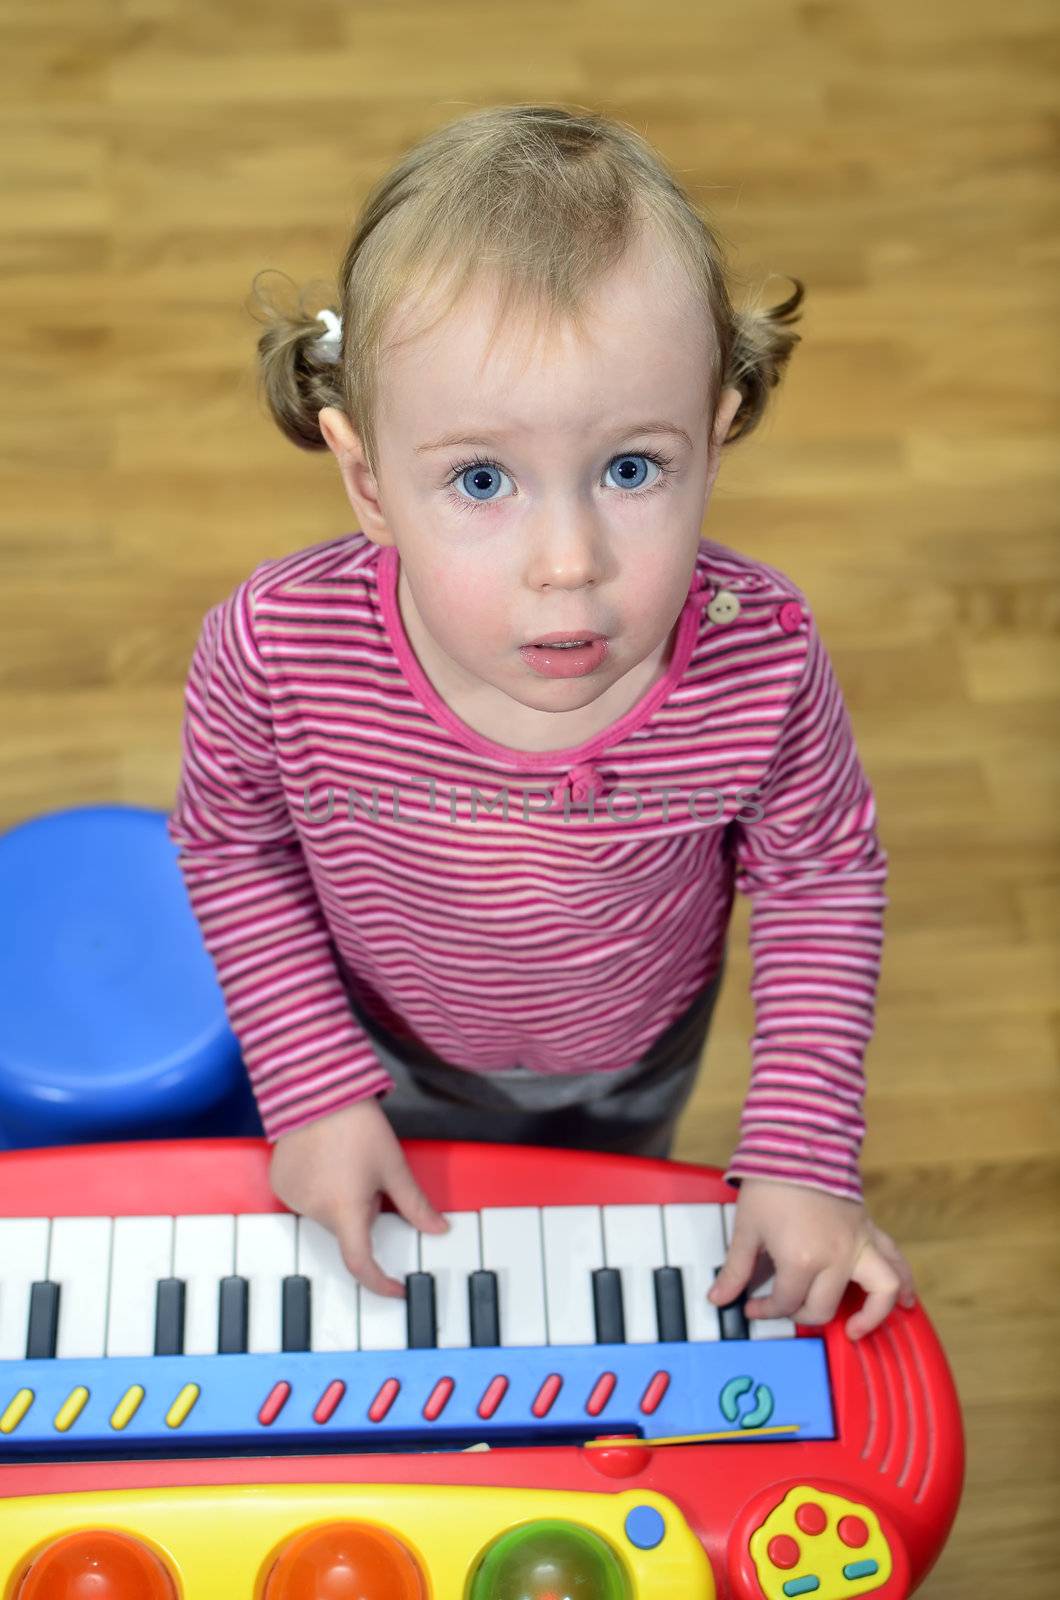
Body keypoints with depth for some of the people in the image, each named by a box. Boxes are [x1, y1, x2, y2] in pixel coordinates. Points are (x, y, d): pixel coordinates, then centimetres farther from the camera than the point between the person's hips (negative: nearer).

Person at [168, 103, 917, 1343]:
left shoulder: (763, 663, -38)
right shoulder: (275, 654, -39)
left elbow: (825, 876, -17)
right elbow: (232, 846, -16)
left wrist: (804, 1153, -19)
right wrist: (316, 1090, -17)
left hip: (636, 1053, 1)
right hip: (399, 1055, 0)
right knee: (422, 1248, 33)